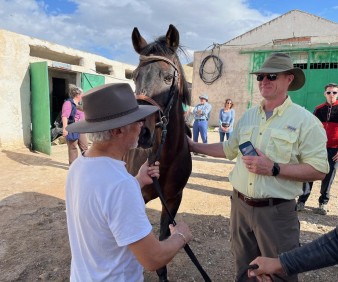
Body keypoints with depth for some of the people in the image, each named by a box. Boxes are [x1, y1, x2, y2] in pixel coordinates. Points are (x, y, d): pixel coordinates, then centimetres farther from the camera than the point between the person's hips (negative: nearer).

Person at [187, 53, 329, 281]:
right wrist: (194, 146, 12)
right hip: (240, 205, 5)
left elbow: (319, 170, -14)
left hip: (277, 211, -5)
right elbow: (229, 150, 15)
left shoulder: (306, 121, -11)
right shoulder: (248, 116, 5)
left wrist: (274, 168, -25)